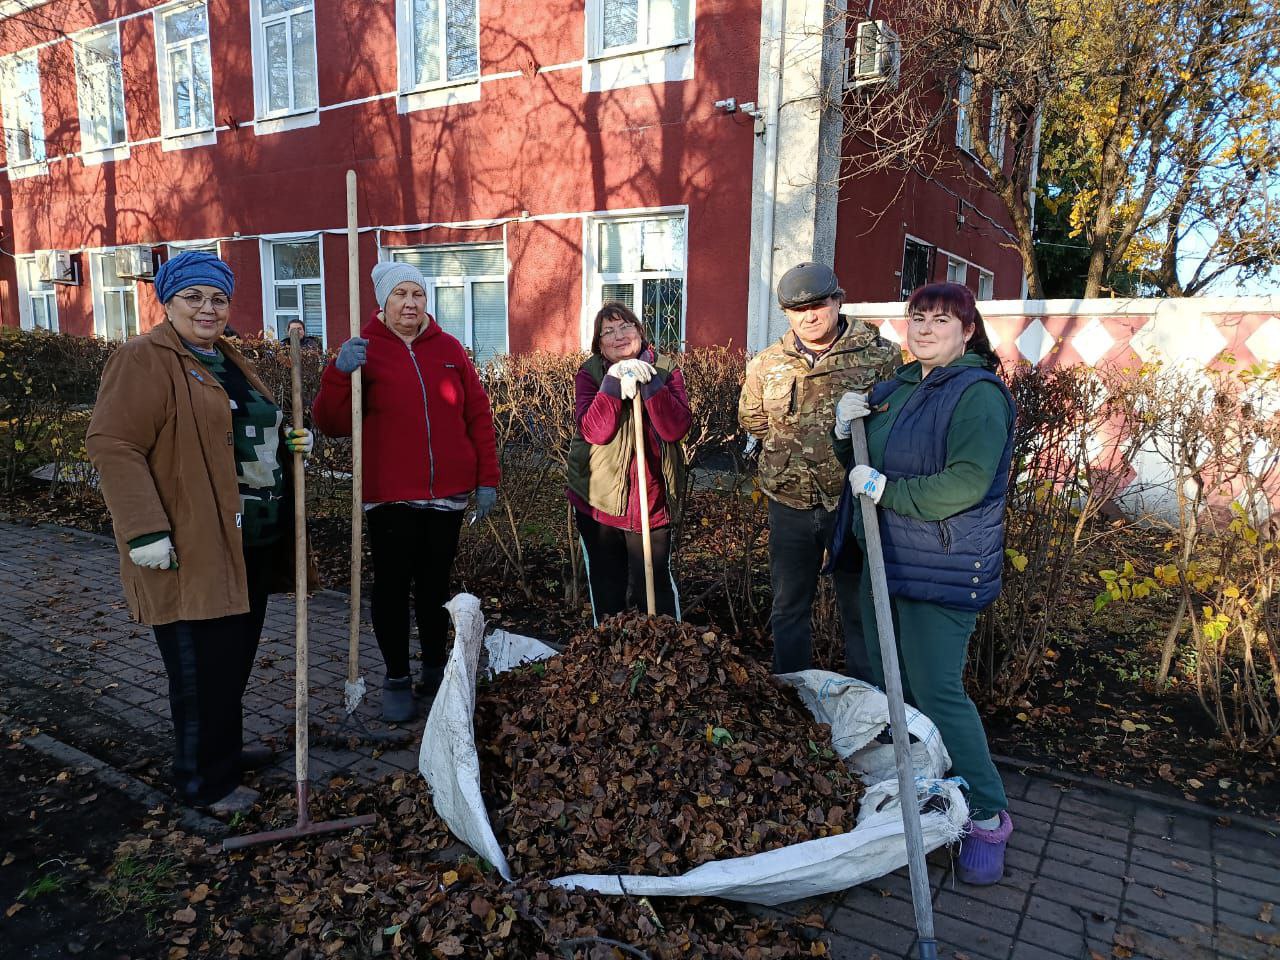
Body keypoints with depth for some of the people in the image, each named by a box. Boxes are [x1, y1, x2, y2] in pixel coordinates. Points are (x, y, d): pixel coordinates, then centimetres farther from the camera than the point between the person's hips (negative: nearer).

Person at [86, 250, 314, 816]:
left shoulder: (230, 363, 18)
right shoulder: (145, 360, -9)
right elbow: (114, 445, -17)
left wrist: (292, 441, 6)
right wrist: (144, 530, -23)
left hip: (251, 546, 9)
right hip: (192, 550, -8)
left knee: (235, 659, 18)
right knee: (203, 668, 0)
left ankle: (225, 749, 36)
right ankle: (206, 781, 16)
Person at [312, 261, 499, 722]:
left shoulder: (448, 348, 5)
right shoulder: (364, 350, -3)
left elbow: (478, 416, 7)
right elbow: (332, 424, -9)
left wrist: (487, 479, 4)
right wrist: (339, 372, -25)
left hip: (447, 495, 2)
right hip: (390, 497, -2)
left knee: (435, 584, 14)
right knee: (392, 586, 5)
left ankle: (434, 670, 31)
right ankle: (397, 679, 22)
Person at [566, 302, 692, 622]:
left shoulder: (665, 369, -1)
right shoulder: (590, 373, -3)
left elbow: (677, 427, -16)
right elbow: (595, 431, -19)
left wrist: (649, 381, -23)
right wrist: (615, 379, -26)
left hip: (652, 500, -1)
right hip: (598, 501, 1)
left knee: (657, 586, 5)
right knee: (606, 589, 15)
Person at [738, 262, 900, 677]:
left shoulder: (880, 354, -6)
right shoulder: (766, 364, 3)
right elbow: (751, 418, 16)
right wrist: (791, 444, 5)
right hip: (790, 504, 3)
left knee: (861, 608, 11)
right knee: (789, 607, 14)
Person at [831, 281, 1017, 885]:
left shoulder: (978, 394, -13)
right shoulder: (897, 388, 12)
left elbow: (965, 483, -25)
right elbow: (862, 463, 20)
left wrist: (886, 489, -21)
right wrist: (846, 428, 0)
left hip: (943, 569, -9)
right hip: (885, 559, 9)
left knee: (937, 693, -6)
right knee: (885, 683, 17)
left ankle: (987, 817, 11)